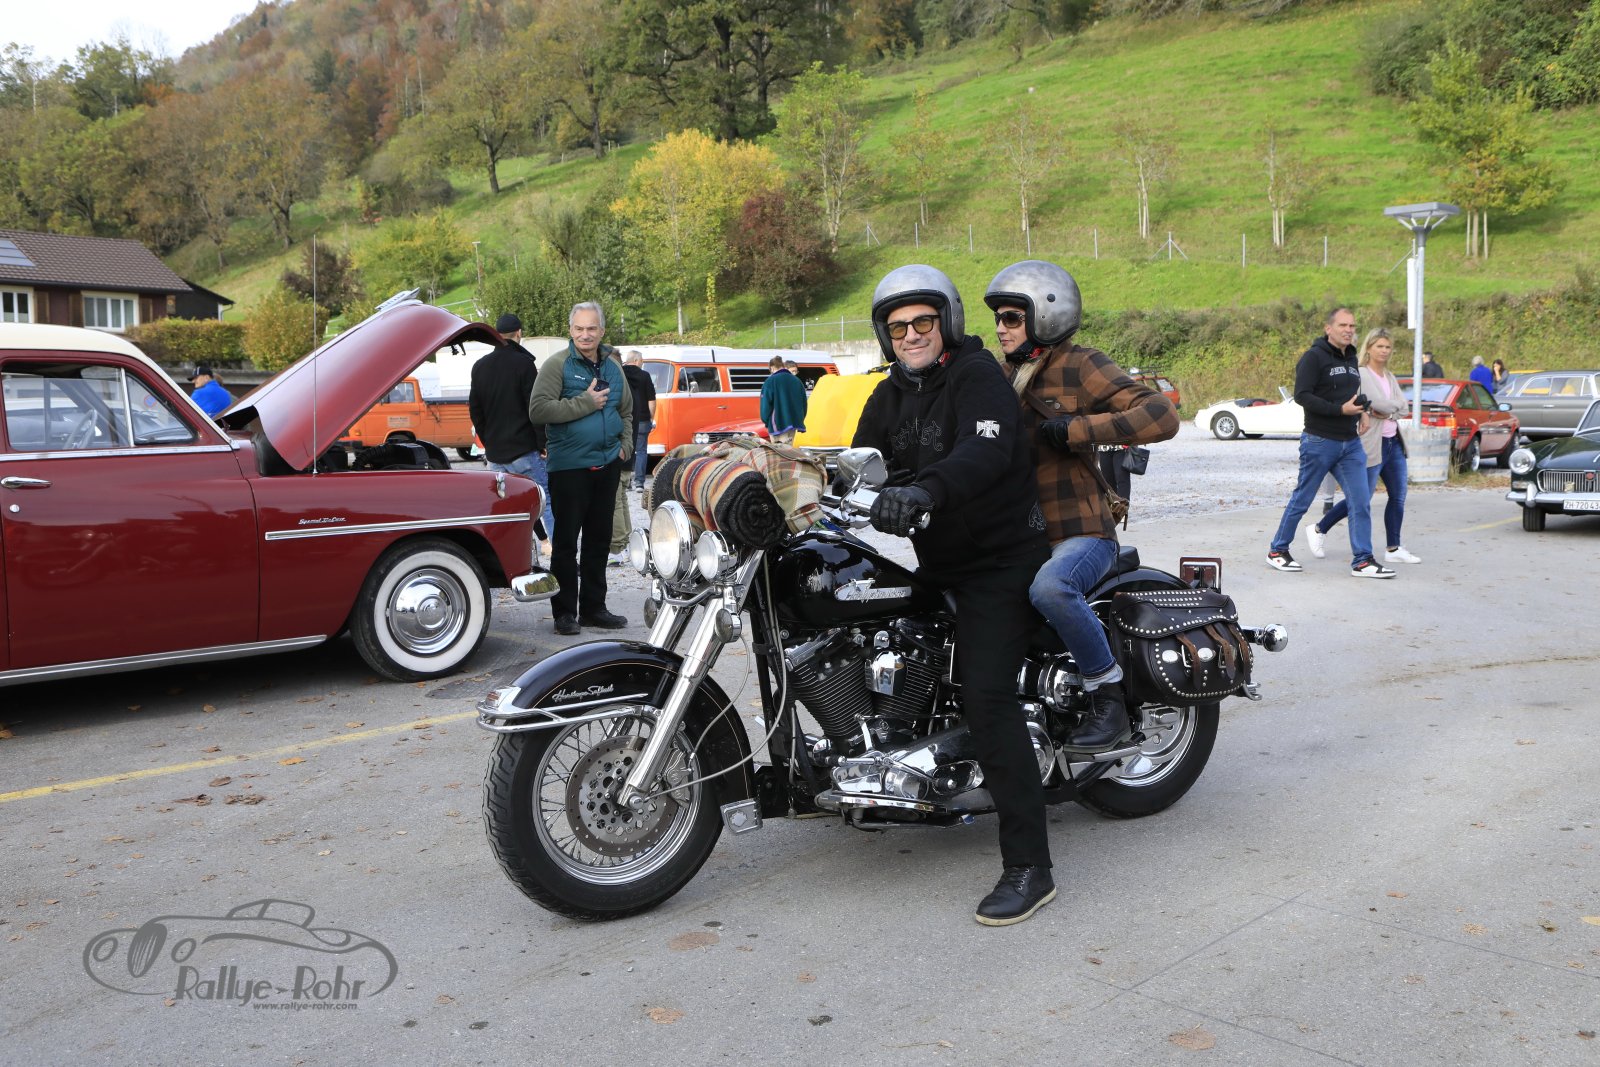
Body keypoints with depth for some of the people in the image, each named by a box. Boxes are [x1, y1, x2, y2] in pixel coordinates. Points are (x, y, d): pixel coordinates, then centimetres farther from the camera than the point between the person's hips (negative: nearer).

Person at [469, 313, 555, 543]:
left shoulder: (480, 366, 12)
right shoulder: (523, 363, -7)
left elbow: (475, 410, 17)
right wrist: (543, 444, -7)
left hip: (494, 454, 6)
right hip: (525, 451, -6)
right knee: (547, 503, -4)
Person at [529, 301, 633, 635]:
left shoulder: (612, 366, 12)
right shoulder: (557, 365, -7)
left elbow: (626, 411, 25)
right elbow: (538, 409, -19)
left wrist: (625, 445, 11)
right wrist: (586, 403, -18)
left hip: (607, 465, 6)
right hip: (570, 466, -6)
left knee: (599, 539, 12)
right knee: (566, 540, -1)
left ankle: (593, 607, 21)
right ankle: (565, 610, 7)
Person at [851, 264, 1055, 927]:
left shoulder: (976, 373, -12)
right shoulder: (889, 395, 14)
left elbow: (988, 449, -31)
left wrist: (923, 491, -48)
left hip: (1000, 561, -9)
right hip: (937, 562, 9)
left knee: (987, 698, -18)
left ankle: (1029, 866, -15)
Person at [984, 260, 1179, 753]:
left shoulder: (1081, 366, -5)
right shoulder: (1006, 375, 17)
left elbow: (1162, 416, -16)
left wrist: (1075, 429, -21)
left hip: (1081, 533, -8)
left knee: (1050, 588, -36)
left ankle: (1110, 697, -17)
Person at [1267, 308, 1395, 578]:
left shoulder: (1351, 359, 15)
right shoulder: (1314, 357, -9)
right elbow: (1302, 395, -19)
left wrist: (1362, 410, 7)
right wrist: (1340, 409, -24)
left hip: (1351, 444, 6)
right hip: (1320, 442, -6)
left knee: (1360, 502, -1)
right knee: (1301, 500, 4)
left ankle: (1362, 560, 2)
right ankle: (1277, 550, 19)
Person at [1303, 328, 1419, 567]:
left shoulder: (1389, 377, 15)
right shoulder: (1361, 374, -11)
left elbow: (1404, 407, 6)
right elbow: (1378, 403, -22)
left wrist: (1386, 412, -12)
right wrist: (1395, 406, -4)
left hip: (1394, 443, 8)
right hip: (1372, 445, -8)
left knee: (1398, 497, 7)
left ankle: (1394, 549, 15)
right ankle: (1318, 530, 13)